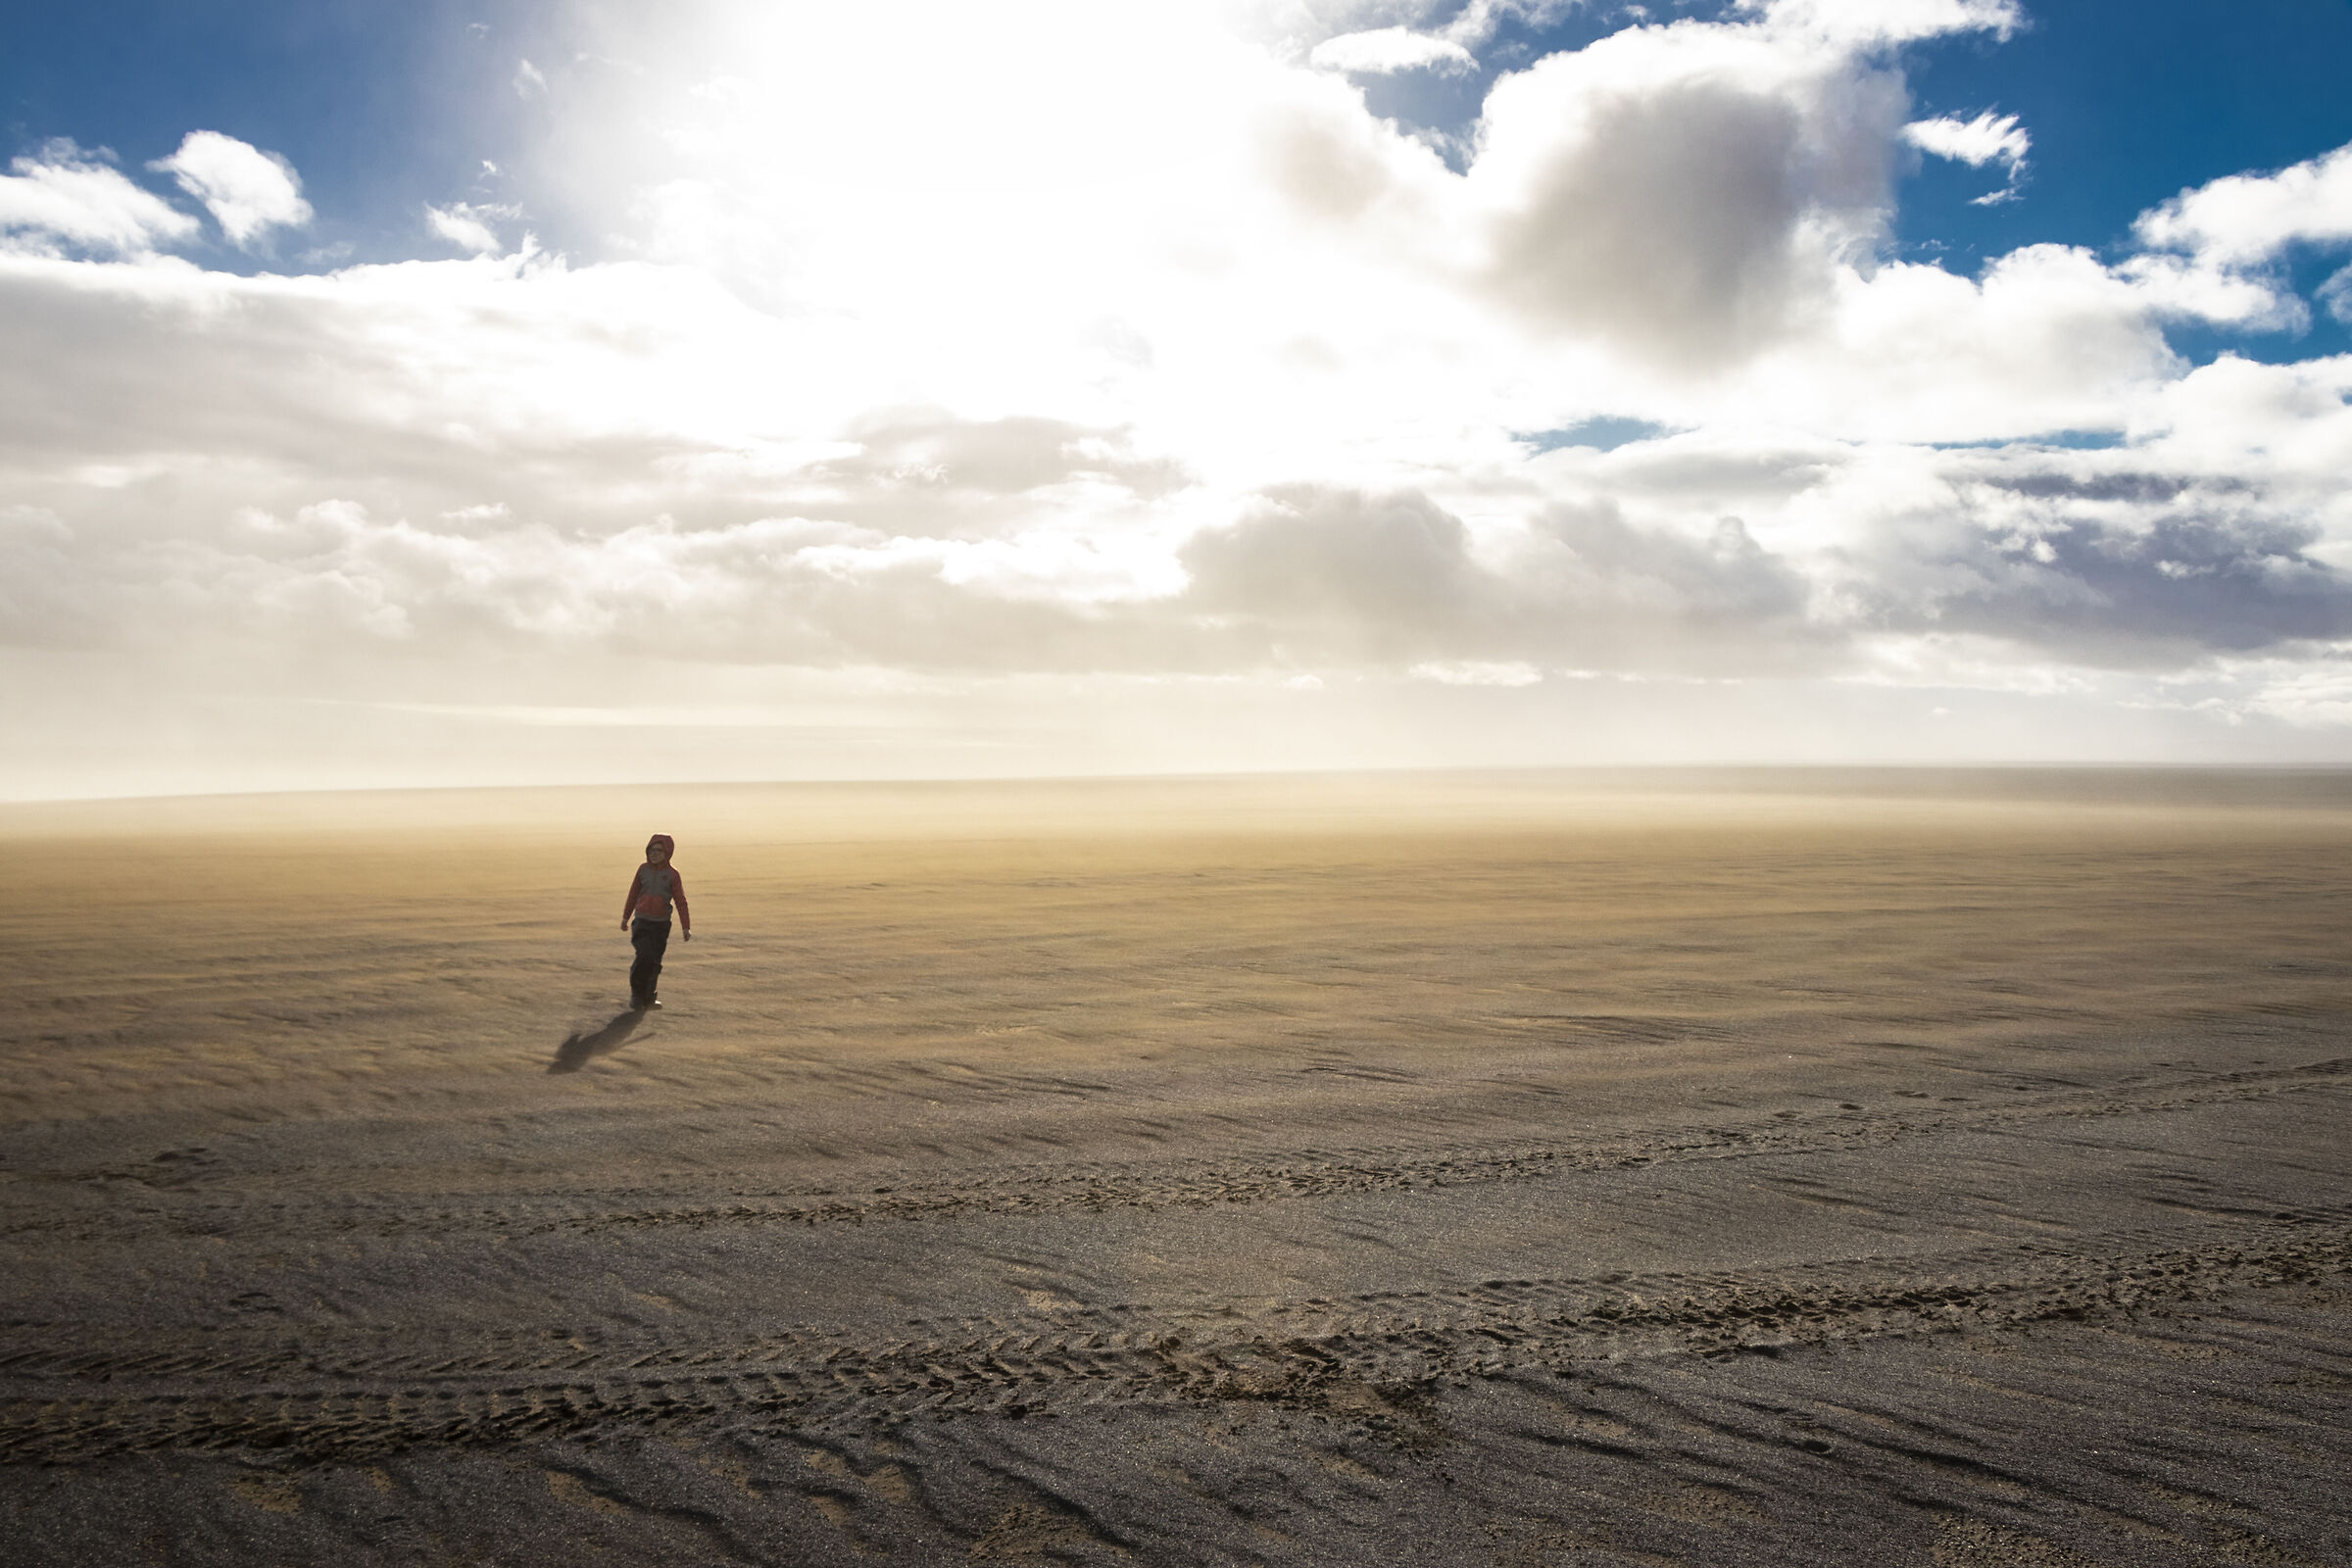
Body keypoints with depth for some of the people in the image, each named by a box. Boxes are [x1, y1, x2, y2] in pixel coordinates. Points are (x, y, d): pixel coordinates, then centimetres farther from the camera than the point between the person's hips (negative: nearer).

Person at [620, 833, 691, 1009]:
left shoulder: (672, 874, -2)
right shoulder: (643, 869, 2)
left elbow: (680, 901, -1)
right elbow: (633, 894, 14)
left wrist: (686, 927, -4)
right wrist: (625, 917, 19)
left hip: (661, 924, 0)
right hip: (641, 922, 0)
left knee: (655, 961, 4)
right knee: (644, 955, -16)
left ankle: (649, 996, 20)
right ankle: (636, 993, 0)